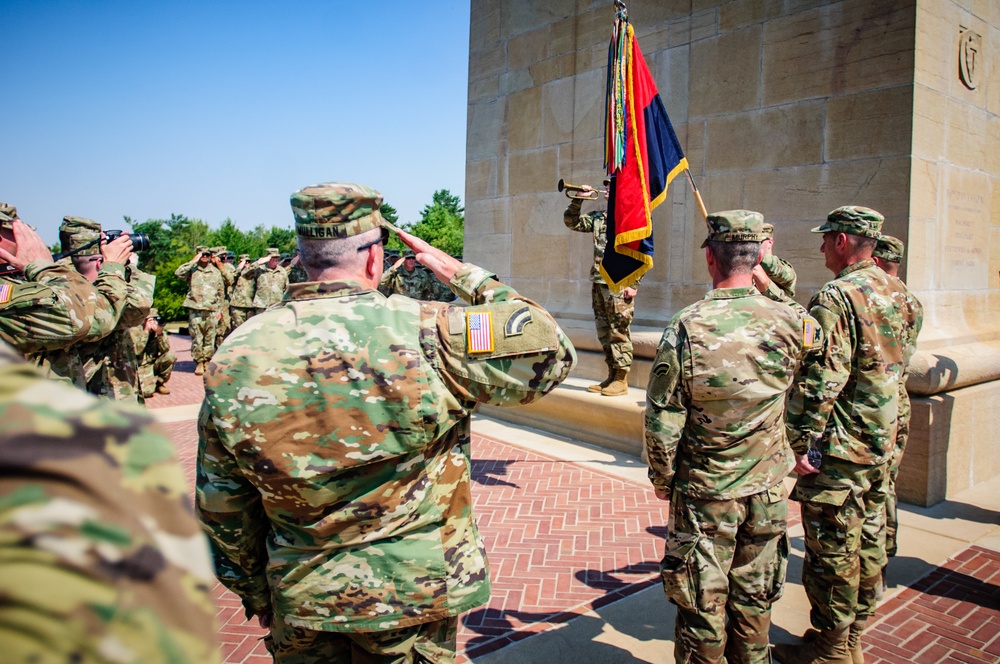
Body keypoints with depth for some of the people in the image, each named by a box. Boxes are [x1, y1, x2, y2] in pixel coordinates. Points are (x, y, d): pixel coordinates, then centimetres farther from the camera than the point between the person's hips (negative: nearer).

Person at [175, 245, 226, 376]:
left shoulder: (216, 272, 12)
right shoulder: (192, 270, 6)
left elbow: (221, 293, 14)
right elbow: (178, 273, -15)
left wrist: (219, 310, 9)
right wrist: (193, 261, -11)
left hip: (211, 311, 2)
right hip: (195, 310, -1)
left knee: (210, 338, 4)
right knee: (196, 339, 0)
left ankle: (207, 362, 13)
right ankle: (199, 363, 8)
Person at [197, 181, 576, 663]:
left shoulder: (233, 358, -9)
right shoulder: (423, 334, -22)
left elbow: (222, 508, 0)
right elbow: (550, 353, -11)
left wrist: (255, 594, 15)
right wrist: (465, 276, -4)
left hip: (302, 604, 3)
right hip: (418, 593, -3)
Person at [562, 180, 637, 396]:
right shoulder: (598, 217, 14)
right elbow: (571, 222, 18)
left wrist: (633, 284, -16)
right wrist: (578, 200, 5)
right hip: (598, 283, 7)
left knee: (619, 332, -3)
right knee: (604, 332, 12)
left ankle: (621, 381, 6)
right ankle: (611, 377, 21)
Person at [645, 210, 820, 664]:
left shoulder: (686, 328, -19)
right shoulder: (790, 322, -9)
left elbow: (662, 421, -15)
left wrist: (662, 479, 2)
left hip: (704, 493, -3)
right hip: (767, 490, 4)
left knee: (702, 603, 12)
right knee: (755, 598, 20)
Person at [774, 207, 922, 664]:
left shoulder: (836, 297, -19)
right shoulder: (897, 291, 8)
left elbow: (821, 381, -24)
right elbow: (898, 362, 16)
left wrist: (803, 443, -19)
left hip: (840, 447, -9)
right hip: (882, 441, 9)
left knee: (832, 549, 3)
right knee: (867, 541, 18)